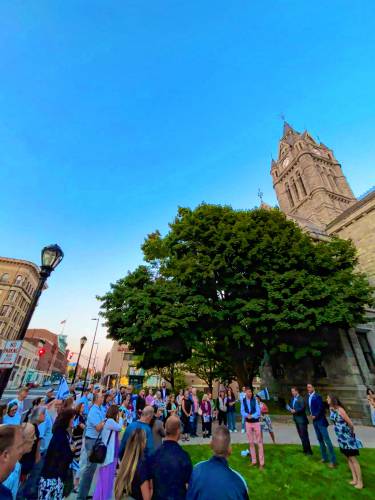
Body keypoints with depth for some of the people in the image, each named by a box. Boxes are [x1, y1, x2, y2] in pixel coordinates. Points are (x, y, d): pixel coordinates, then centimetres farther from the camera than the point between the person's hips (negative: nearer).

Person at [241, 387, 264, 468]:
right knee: (251, 442, 13)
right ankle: (253, 461, 27)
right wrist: (247, 415, -24)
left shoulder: (255, 400, -11)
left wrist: (252, 416, -26)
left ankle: (261, 462, 10)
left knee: (259, 442, 0)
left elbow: (258, 412, -13)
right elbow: (242, 411, -5)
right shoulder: (243, 401, -6)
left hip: (256, 422, -2)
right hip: (248, 423, 3)